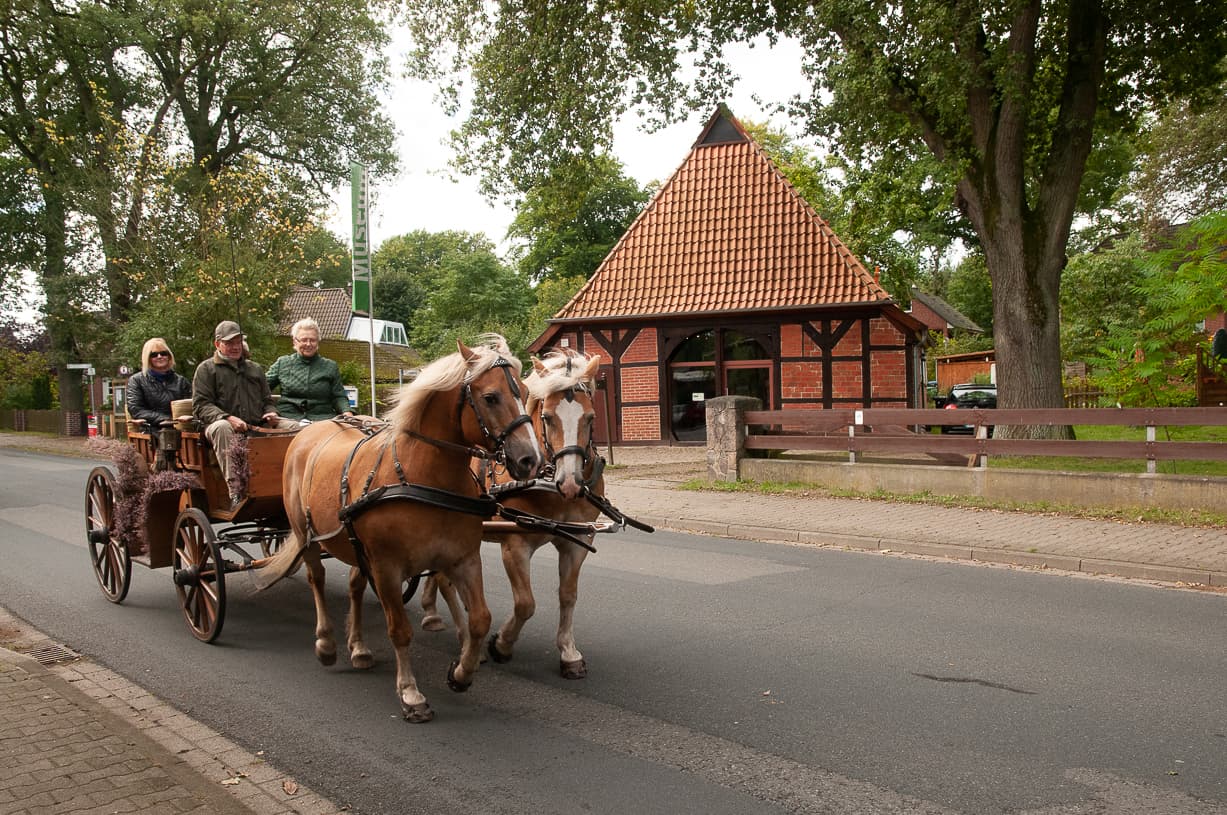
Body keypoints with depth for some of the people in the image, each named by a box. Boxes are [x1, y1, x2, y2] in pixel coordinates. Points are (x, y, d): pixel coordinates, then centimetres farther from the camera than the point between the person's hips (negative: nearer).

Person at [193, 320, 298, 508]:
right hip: (221, 422, -5)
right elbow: (200, 405, -2)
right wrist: (228, 418, -20)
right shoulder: (206, 369, 10)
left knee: (294, 426, -15)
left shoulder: (255, 369, 27)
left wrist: (271, 412, 4)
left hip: (258, 425, 5)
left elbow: (267, 399, 30)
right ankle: (235, 493, -49)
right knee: (222, 428, -40)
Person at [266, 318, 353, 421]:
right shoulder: (282, 363, 17)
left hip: (321, 417, 1)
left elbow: (338, 396, 15)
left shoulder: (330, 366, 18)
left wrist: (346, 412, -6)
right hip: (288, 416, -1)